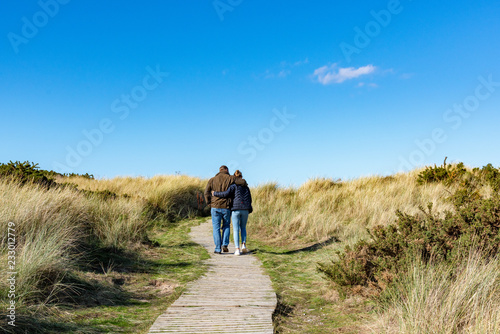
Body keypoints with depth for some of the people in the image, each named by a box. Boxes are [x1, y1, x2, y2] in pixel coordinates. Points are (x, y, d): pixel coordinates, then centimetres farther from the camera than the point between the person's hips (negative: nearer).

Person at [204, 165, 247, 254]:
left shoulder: (212, 180, 5)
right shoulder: (230, 178, 0)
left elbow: (206, 193, -1)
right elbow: (243, 182, -10)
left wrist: (209, 204, 5)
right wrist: (244, 184, 13)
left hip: (215, 207, 0)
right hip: (226, 207, 0)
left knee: (216, 228, 8)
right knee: (226, 226, 19)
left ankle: (218, 249, 6)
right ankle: (225, 244, 5)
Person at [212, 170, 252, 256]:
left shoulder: (233, 186, -1)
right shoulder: (246, 187, 13)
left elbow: (226, 194, -16)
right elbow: (249, 199, 14)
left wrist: (215, 193, -3)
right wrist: (249, 209, 25)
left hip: (235, 209, -3)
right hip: (245, 210, 3)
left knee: (236, 229, 1)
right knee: (243, 228, 20)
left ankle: (237, 249, -5)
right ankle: (243, 245, 4)